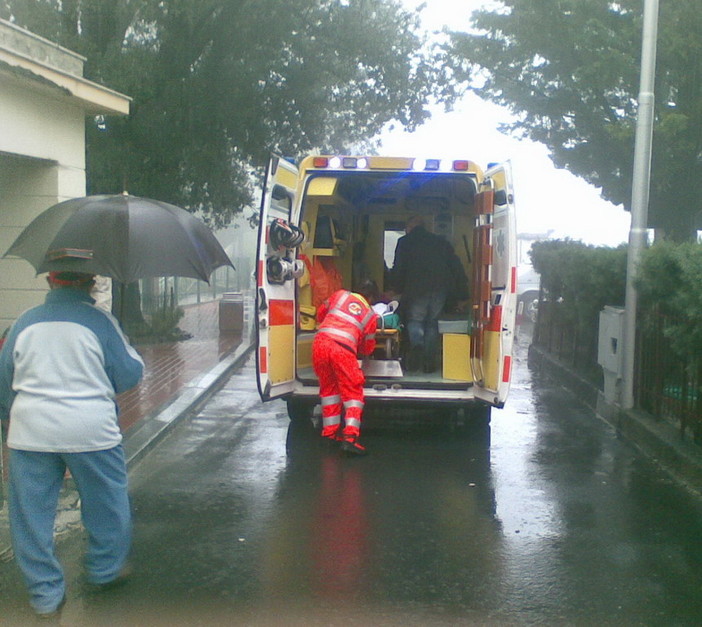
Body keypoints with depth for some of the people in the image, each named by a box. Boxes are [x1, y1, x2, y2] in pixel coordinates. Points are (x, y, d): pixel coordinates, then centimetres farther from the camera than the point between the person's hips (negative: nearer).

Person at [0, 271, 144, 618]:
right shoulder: (99, 321, -5)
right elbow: (129, 373, -2)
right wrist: (131, 353, 20)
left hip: (31, 432, 2)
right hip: (91, 429, -2)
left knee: (32, 512, 11)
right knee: (107, 502, 18)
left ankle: (45, 594, 18)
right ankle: (105, 569, 33)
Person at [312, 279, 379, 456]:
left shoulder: (340, 295, 21)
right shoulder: (370, 315, 18)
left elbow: (321, 312, 33)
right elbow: (368, 348, 23)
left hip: (320, 343, 3)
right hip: (343, 349, -3)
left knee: (328, 388, 20)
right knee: (353, 392, 6)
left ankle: (329, 433, 23)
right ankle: (350, 437, -8)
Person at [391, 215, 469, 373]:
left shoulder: (404, 242, 9)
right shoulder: (441, 242, 18)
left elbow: (398, 269, 0)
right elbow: (457, 269, 14)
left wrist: (398, 289, 14)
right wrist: (462, 296, 16)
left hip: (416, 289, -3)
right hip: (440, 289, 3)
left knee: (415, 320, 9)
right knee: (432, 323, 14)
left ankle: (417, 345, -21)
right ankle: (430, 362, 8)